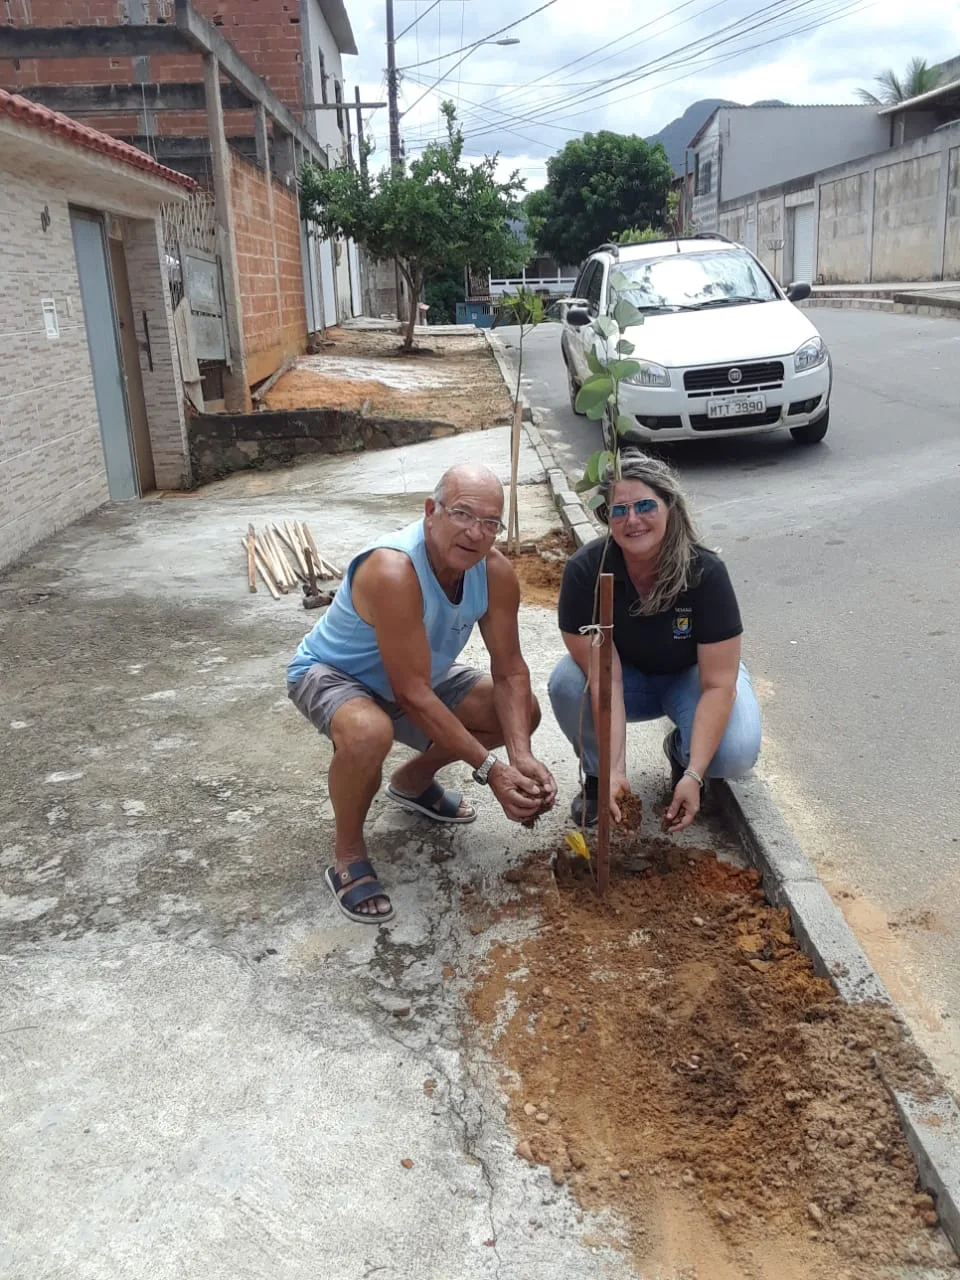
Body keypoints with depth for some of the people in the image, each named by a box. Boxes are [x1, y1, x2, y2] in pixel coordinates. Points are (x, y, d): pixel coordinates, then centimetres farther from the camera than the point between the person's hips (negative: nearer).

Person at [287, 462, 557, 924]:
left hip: (416, 676, 7)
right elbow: (413, 695, -36)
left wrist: (521, 755, -29)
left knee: (522, 712, 0)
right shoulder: (392, 571, -39)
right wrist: (489, 769, -34)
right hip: (329, 674, -7)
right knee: (369, 733, -40)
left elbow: (510, 672, -13)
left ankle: (413, 782, 22)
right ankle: (347, 855, -10)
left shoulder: (495, 572, -18)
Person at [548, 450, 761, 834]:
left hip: (691, 675, -1)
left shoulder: (706, 572, -29)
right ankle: (596, 774, -2)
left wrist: (693, 775, -35)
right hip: (629, 676, 1)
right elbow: (605, 678, -28)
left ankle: (682, 753, 7)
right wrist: (614, 769, -36)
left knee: (736, 753, -30)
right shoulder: (584, 570, -28)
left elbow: (718, 684, -27)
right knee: (566, 683, -31)